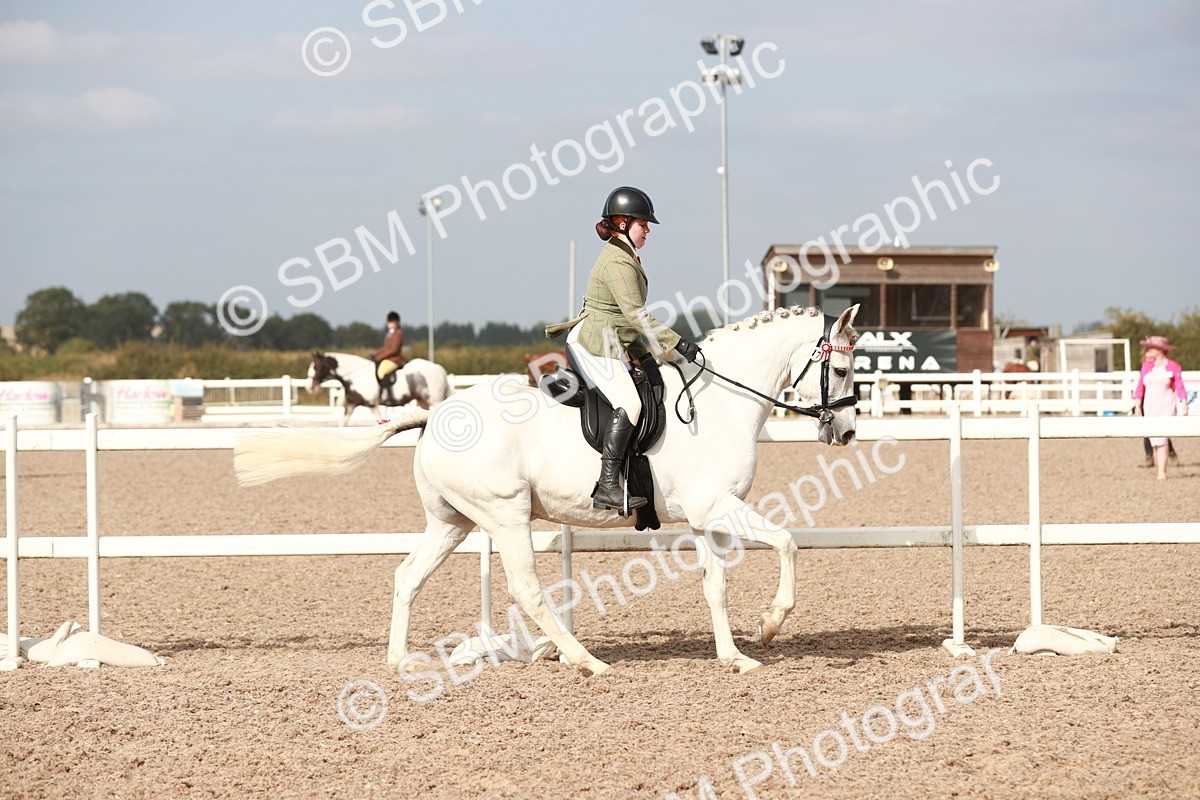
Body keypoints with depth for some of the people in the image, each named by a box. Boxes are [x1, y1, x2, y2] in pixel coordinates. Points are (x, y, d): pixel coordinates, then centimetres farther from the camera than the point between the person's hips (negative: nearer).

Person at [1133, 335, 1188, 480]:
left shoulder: (1173, 367, -3)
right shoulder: (1146, 366, 8)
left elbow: (1179, 387, -3)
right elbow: (1140, 387, 10)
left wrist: (1184, 405, -9)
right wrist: (1137, 406, 5)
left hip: (1166, 407, -5)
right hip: (1150, 406, 5)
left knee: (1160, 438, -15)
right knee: (1154, 440, 6)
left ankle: (1162, 473, -16)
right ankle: (1161, 469, 18)